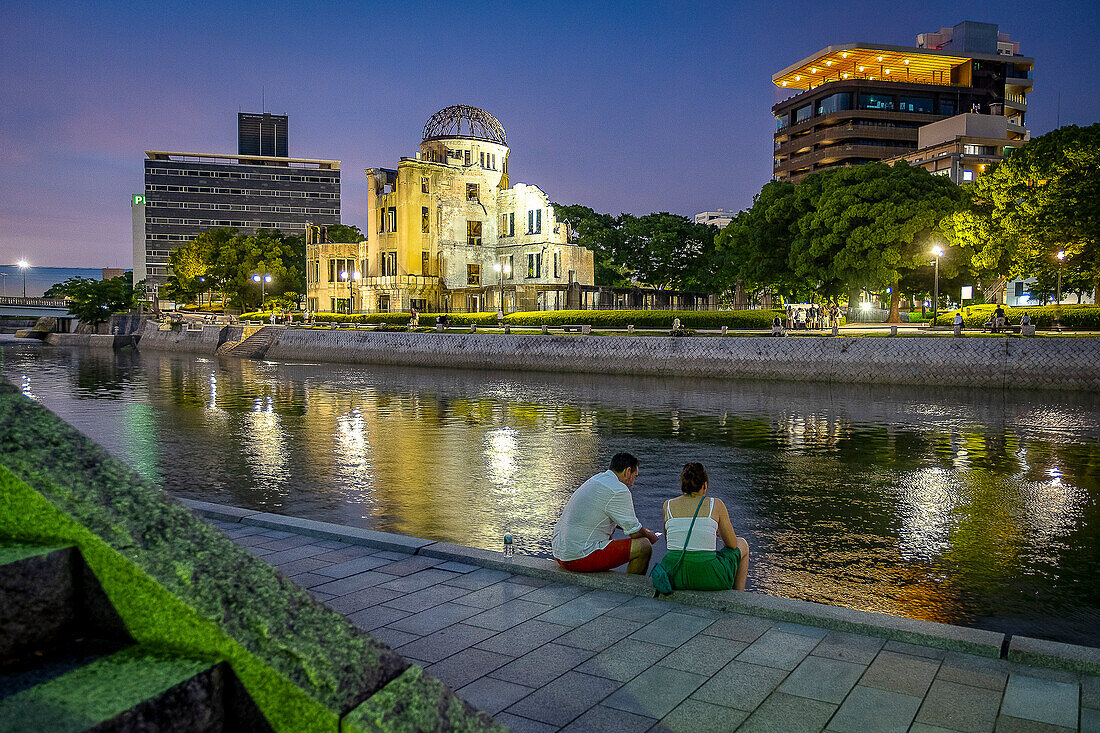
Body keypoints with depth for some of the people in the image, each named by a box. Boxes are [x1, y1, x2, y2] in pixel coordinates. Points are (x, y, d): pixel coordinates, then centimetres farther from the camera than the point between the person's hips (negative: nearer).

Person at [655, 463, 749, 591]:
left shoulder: (668, 505, 4)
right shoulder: (716, 505, -2)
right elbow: (732, 545, 5)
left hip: (673, 576, 3)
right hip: (707, 578, -3)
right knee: (742, 544, 28)